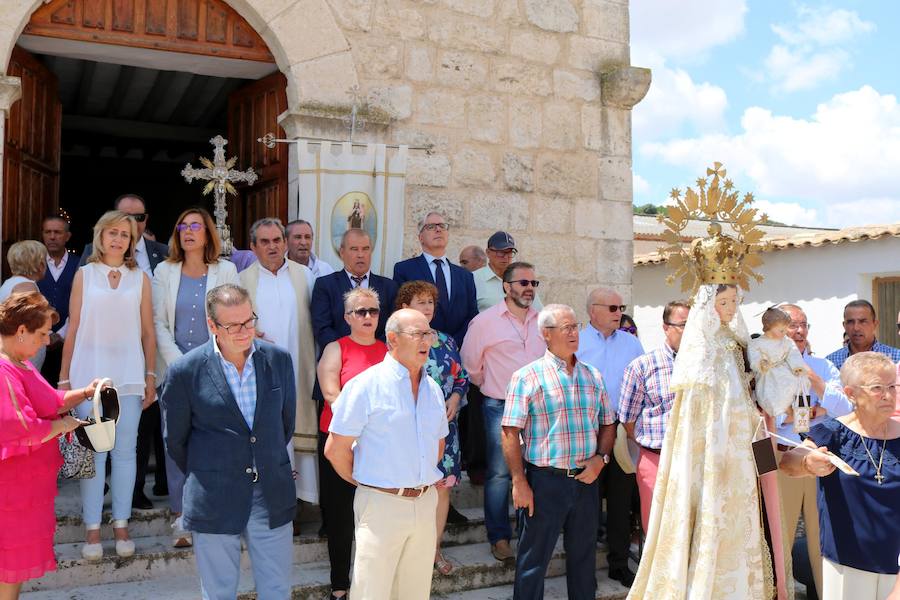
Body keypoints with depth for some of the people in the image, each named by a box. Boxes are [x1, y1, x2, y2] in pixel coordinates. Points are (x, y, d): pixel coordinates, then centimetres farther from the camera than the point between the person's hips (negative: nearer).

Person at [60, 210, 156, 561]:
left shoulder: (140, 278, 7)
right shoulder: (84, 274, 6)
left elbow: (148, 332, 8)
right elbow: (72, 329, 5)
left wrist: (151, 375, 4)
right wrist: (64, 378, 3)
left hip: (129, 374, 1)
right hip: (90, 373, -1)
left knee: (125, 451, 4)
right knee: (93, 452, 1)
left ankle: (121, 526, 14)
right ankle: (93, 529, 10)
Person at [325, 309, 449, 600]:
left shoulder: (433, 389, 9)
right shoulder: (365, 385, -10)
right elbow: (335, 449, -9)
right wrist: (365, 483, 0)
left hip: (426, 502, 6)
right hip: (382, 504, -6)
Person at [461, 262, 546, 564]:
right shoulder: (485, 321, -7)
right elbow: (470, 365, 2)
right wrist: (491, 387, 8)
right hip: (500, 408, -4)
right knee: (499, 473, -1)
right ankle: (499, 538, 11)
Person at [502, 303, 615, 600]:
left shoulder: (593, 376, 9)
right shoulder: (527, 377, -7)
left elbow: (608, 425, 15)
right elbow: (511, 433, -10)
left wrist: (600, 458, -2)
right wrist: (519, 482, -14)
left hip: (586, 479, 5)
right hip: (545, 480, -4)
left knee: (584, 556, 17)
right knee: (533, 561, 5)